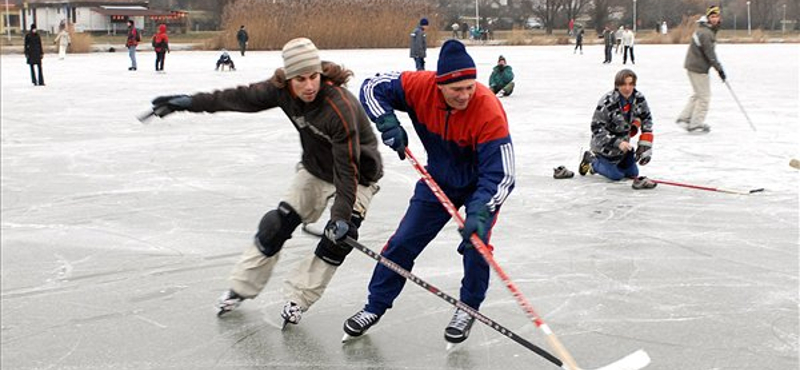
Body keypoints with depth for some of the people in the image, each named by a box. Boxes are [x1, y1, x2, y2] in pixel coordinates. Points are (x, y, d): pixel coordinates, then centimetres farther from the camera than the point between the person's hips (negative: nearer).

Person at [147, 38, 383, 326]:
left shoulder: (340, 108, -36)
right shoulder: (283, 91, -19)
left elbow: (347, 168, -35)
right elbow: (239, 98, -8)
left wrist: (341, 215, -39)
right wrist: (189, 103, -7)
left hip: (357, 175, -5)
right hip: (315, 169, 5)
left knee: (339, 237, -19)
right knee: (277, 224, 1)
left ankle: (297, 298, -2)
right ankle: (242, 287, 20)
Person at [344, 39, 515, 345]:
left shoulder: (489, 111, -36)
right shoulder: (420, 86, -27)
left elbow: (500, 175, -36)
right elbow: (373, 88, -14)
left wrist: (479, 213, -50)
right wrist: (387, 122, -31)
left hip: (480, 182, -3)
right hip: (439, 179, 3)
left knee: (476, 241, -18)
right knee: (404, 241, 4)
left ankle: (469, 308, 9)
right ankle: (376, 306, 21)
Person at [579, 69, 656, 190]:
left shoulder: (638, 98, -14)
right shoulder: (607, 102, -31)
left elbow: (646, 118, 3)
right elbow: (596, 128, -27)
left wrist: (645, 144, -5)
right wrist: (617, 143, -33)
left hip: (624, 141, 6)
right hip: (605, 143, -6)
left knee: (632, 173, 18)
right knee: (616, 175, 1)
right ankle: (592, 160, 24)